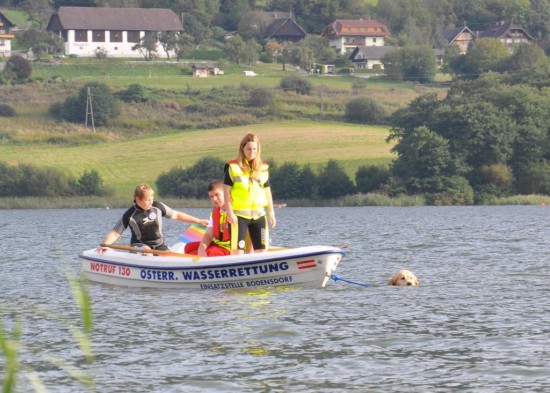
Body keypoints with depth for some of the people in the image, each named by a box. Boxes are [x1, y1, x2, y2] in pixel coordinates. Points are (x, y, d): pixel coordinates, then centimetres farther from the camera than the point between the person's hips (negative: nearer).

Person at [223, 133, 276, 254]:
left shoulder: (263, 168, 11)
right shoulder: (233, 167, -2)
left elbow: (267, 191, 15)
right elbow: (226, 191, -5)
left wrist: (271, 212, 12)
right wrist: (230, 212, -12)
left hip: (258, 215, 4)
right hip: (239, 215, -4)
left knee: (262, 250, 3)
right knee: (238, 250, -10)